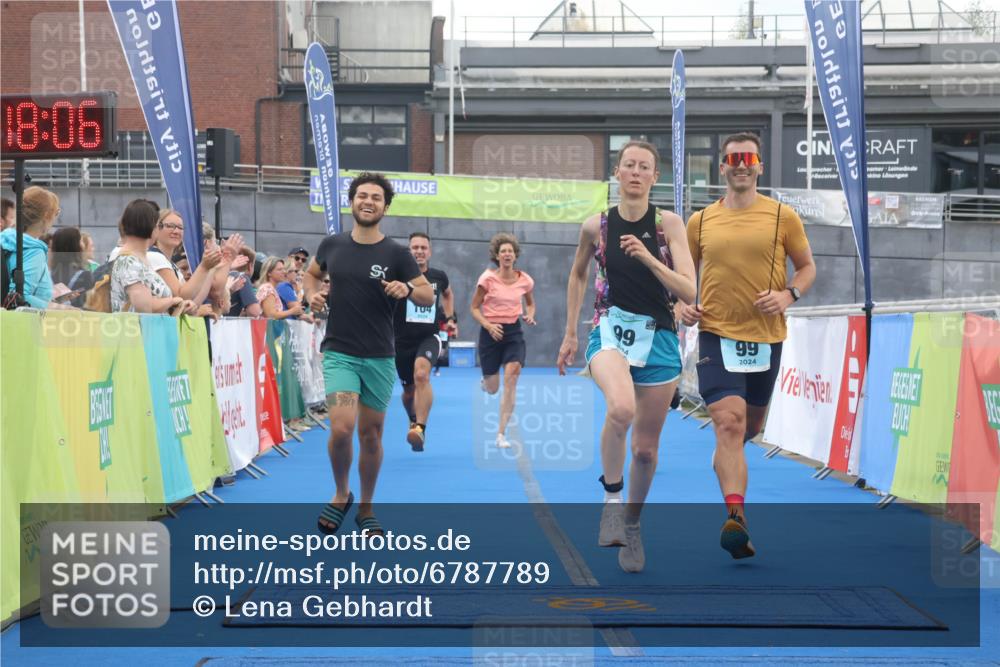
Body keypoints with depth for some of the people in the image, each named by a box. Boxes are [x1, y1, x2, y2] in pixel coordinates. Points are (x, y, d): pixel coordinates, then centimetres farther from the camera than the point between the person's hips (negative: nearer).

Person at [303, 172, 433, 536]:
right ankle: (341, 494, 9)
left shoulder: (396, 253, -3)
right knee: (341, 428, -18)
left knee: (371, 435, 9)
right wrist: (312, 294, 1)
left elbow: (429, 295, 0)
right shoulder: (332, 245, 2)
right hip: (340, 353, 0)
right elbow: (312, 273, 22)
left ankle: (366, 510, 26)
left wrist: (408, 289, -22)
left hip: (380, 357, 0)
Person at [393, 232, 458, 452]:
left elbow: (448, 294, 25)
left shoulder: (439, 277, 3)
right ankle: (413, 420, 47)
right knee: (409, 390, 14)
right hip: (402, 341, 0)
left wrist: (451, 318, 16)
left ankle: (420, 428, -32)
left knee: (421, 374, -30)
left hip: (429, 338, 0)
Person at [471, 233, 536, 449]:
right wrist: (488, 325, -19)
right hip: (491, 332, -1)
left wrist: (529, 316, -4)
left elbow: (530, 303, 18)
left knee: (511, 378, -18)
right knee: (492, 389, 4)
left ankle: (501, 434, -12)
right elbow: (474, 308, -3)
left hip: (514, 332, 1)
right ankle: (485, 380, 47)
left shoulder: (525, 280, 0)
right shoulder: (488, 278, -8)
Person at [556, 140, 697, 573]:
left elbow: (688, 292, -10)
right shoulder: (596, 226, 1)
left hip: (658, 338, 1)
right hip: (611, 330, -1)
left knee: (646, 448, 7)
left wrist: (648, 258, -23)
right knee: (621, 408, -33)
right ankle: (611, 499, -13)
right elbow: (578, 275, 19)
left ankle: (631, 525, 31)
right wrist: (569, 334, 18)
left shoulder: (668, 223, -3)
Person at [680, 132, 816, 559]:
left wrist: (789, 295, -12)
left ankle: (724, 459, 53)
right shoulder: (700, 222, 4)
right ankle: (736, 517, -24)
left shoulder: (782, 216, 0)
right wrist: (684, 305, -2)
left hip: (765, 335, 2)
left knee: (751, 424, 19)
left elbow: (807, 267, 7)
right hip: (716, 333, -1)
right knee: (729, 422, -17)